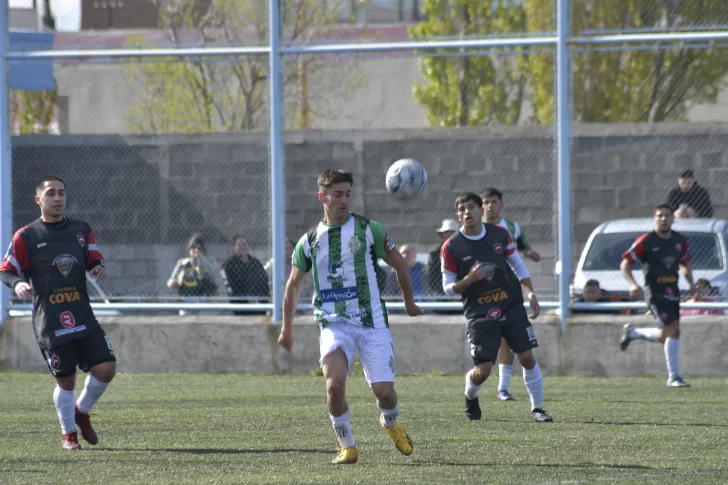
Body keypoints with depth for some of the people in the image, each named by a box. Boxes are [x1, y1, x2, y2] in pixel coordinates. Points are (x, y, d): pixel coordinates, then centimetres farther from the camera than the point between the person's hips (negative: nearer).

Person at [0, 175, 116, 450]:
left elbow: (94, 259, 16)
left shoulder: (82, 231, 11)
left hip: (83, 318, 4)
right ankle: (68, 434, 19)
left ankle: (81, 412, 21)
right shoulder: (26, 237, 0)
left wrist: (98, 267, -8)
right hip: (49, 322, -4)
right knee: (65, 380, -2)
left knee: (106, 368, -6)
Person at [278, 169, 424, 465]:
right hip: (334, 323, 0)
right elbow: (293, 285, 20)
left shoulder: (368, 230, 1)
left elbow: (398, 263, 14)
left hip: (371, 321, 0)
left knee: (384, 391, -6)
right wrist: (287, 328, 22)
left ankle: (390, 423, 31)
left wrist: (409, 301, 23)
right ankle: (347, 447, -5)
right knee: (334, 383, -24)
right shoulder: (310, 241, 7)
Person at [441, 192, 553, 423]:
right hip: (480, 315, -2)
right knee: (483, 369, -9)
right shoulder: (451, 248, -8)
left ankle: (537, 408, 10)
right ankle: (470, 397, 26)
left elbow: (518, 265, 13)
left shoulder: (500, 234, 0)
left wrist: (531, 293, 3)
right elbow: (448, 288, -2)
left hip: (512, 308, 3)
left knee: (527, 357, -4)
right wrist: (469, 280, -21)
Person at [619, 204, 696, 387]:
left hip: (673, 291, 7)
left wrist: (691, 284, 10)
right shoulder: (645, 241, -10)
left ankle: (631, 333, 34)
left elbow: (685, 264, 23)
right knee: (673, 330, -15)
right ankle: (673, 377, -10)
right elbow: (625, 265, -6)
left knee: (665, 335, 9)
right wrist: (633, 284, -22)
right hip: (655, 292, -7)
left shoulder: (680, 241, 7)